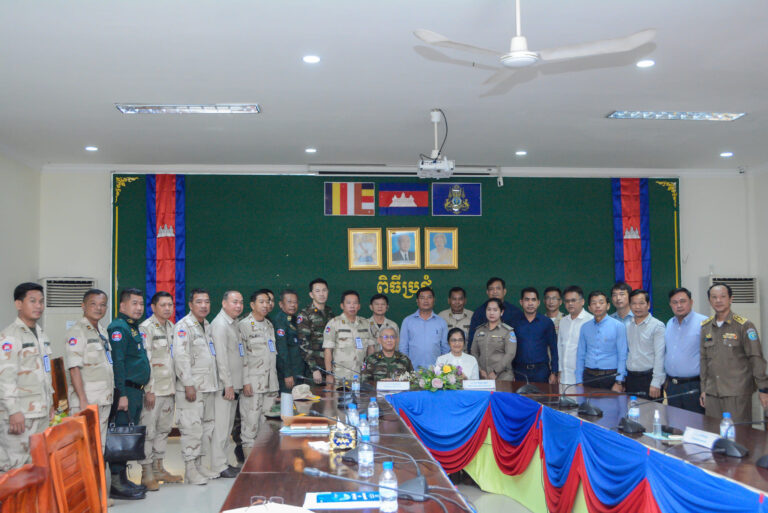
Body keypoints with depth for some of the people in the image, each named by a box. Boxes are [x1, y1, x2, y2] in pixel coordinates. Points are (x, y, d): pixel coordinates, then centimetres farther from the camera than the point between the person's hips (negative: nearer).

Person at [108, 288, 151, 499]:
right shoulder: (118, 328, -11)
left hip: (136, 391, 10)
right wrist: (122, 394, -23)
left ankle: (123, 479, 21)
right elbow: (117, 363, -19)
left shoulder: (134, 328, 19)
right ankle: (116, 484, -2)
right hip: (126, 391, -10)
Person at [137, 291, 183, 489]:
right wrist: (149, 390, -17)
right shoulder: (146, 328, -10)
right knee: (148, 431, -2)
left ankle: (159, 469, 24)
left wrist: (174, 387, 16)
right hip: (153, 390, -8)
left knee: (163, 429, 14)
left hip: (169, 389, 8)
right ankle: (147, 473, 6)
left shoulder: (171, 327, 13)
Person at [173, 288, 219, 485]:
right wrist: (188, 384, -20)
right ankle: (190, 469, 0)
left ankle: (199, 464, 22)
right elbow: (181, 357, -16)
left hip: (208, 386, 9)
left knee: (207, 425, 12)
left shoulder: (207, 326, 17)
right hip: (191, 387, -9)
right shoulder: (183, 326, -9)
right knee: (192, 427, -8)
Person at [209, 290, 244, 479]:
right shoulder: (219, 324, -12)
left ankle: (223, 462, 21)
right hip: (223, 385, -10)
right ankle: (218, 466, 1)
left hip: (233, 384, 10)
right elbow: (221, 357, -18)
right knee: (220, 425, -5)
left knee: (228, 426, 14)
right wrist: (228, 385, -19)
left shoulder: (234, 323, 18)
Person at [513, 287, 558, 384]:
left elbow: (554, 349, 5)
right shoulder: (515, 322, 4)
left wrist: (554, 373, 0)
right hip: (520, 371, 1)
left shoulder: (547, 323, 3)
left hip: (541, 370, -1)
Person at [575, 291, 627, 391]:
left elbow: (622, 357, -5)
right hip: (588, 377, 3)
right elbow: (580, 356, 10)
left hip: (610, 376, -3)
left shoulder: (618, 326, -2)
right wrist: (579, 382, 5)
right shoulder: (585, 327, 8)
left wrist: (619, 382, -11)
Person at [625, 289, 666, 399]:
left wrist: (656, 383, -15)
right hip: (630, 378, 5)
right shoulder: (627, 326, 11)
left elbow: (659, 356, -9)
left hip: (648, 377, -4)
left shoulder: (657, 326, -4)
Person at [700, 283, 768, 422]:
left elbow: (756, 358, -5)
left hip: (737, 394, -4)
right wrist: (703, 389, 14)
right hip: (712, 393, 5)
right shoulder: (705, 327, 11)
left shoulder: (744, 325, -4)